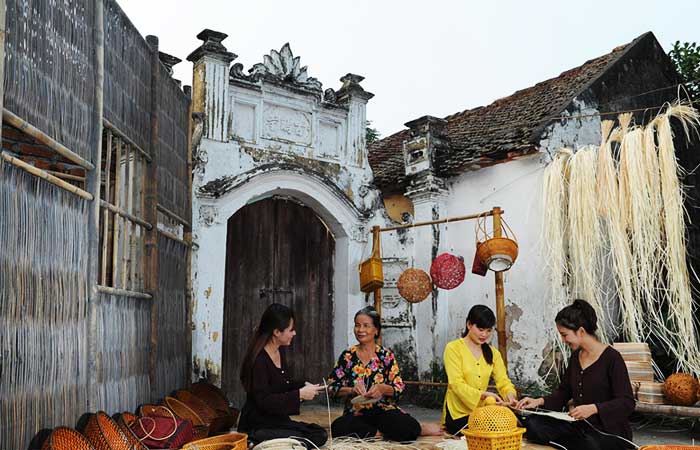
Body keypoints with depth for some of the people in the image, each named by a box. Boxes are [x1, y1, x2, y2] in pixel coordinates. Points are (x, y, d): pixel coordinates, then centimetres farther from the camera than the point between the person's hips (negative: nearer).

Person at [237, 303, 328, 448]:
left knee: (320, 435, -3)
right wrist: (300, 394, -23)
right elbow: (263, 401, -25)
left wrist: (304, 386, -1)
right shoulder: (259, 360, -22)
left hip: (278, 420, 9)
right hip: (258, 425, -9)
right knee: (300, 442, -22)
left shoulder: (280, 351, 6)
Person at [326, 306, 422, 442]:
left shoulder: (386, 355, 6)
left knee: (411, 428, -31)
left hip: (384, 409, -1)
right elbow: (331, 387, 6)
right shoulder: (347, 356, 8)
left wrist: (382, 388, -17)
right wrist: (352, 390, -12)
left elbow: (399, 388, 3)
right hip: (356, 413, 1)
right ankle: (381, 433, -11)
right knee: (338, 428, -34)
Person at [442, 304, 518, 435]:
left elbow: (503, 381, 3)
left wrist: (510, 394, -20)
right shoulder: (453, 348, -6)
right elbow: (456, 384, -16)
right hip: (458, 414, -6)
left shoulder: (493, 353, 12)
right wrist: (483, 395, -30)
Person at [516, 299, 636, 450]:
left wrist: (593, 408, -28)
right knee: (532, 423, -17)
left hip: (610, 432, -7)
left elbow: (627, 403, -15)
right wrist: (539, 402, 1)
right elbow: (563, 392, 17)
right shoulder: (575, 356, 10)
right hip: (579, 426, 7)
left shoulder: (611, 358, -12)